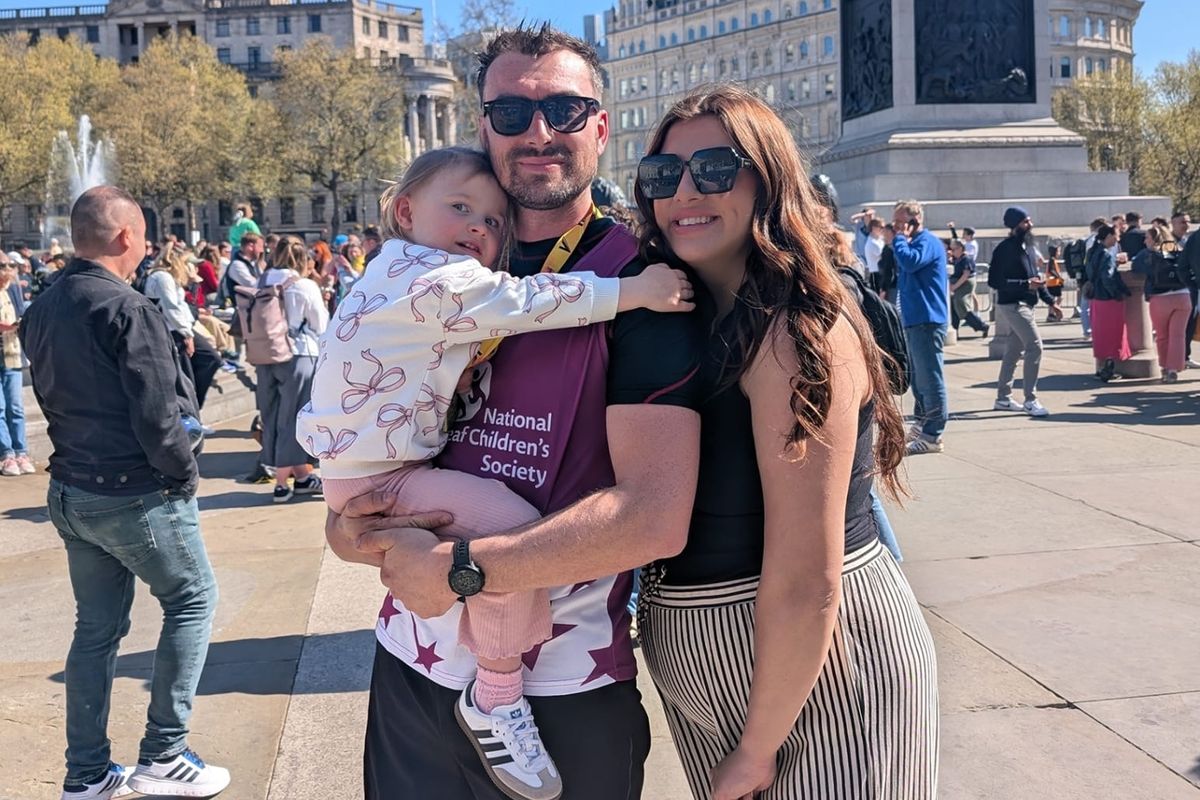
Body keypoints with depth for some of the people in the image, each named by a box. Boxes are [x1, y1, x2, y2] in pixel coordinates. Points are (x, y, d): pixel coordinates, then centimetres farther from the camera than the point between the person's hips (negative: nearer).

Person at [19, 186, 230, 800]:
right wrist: (183, 472, -7)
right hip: (137, 494, -8)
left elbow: (51, 398, 15)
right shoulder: (128, 311, -20)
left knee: (97, 627, 16)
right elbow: (157, 416, -22)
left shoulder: (40, 311, 7)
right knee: (191, 599, 10)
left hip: (70, 492, 8)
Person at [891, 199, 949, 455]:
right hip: (915, 319, 11)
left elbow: (910, 262, -28)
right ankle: (920, 425, 27)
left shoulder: (928, 242, -10)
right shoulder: (914, 242, 19)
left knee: (930, 378, -8)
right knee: (918, 377, 17)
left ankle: (932, 436, -6)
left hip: (927, 320, -11)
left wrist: (899, 239, -15)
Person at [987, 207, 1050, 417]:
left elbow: (1035, 276, 21)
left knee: (1014, 351, 13)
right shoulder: (1005, 249, -13)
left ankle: (1003, 398, 21)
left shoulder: (1028, 247, 14)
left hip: (1024, 304, 9)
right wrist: (1026, 284, -24)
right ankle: (1030, 400, -9)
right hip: (1013, 305, -9)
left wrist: (1050, 300, 15)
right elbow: (994, 281, -18)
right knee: (1035, 346, -14)